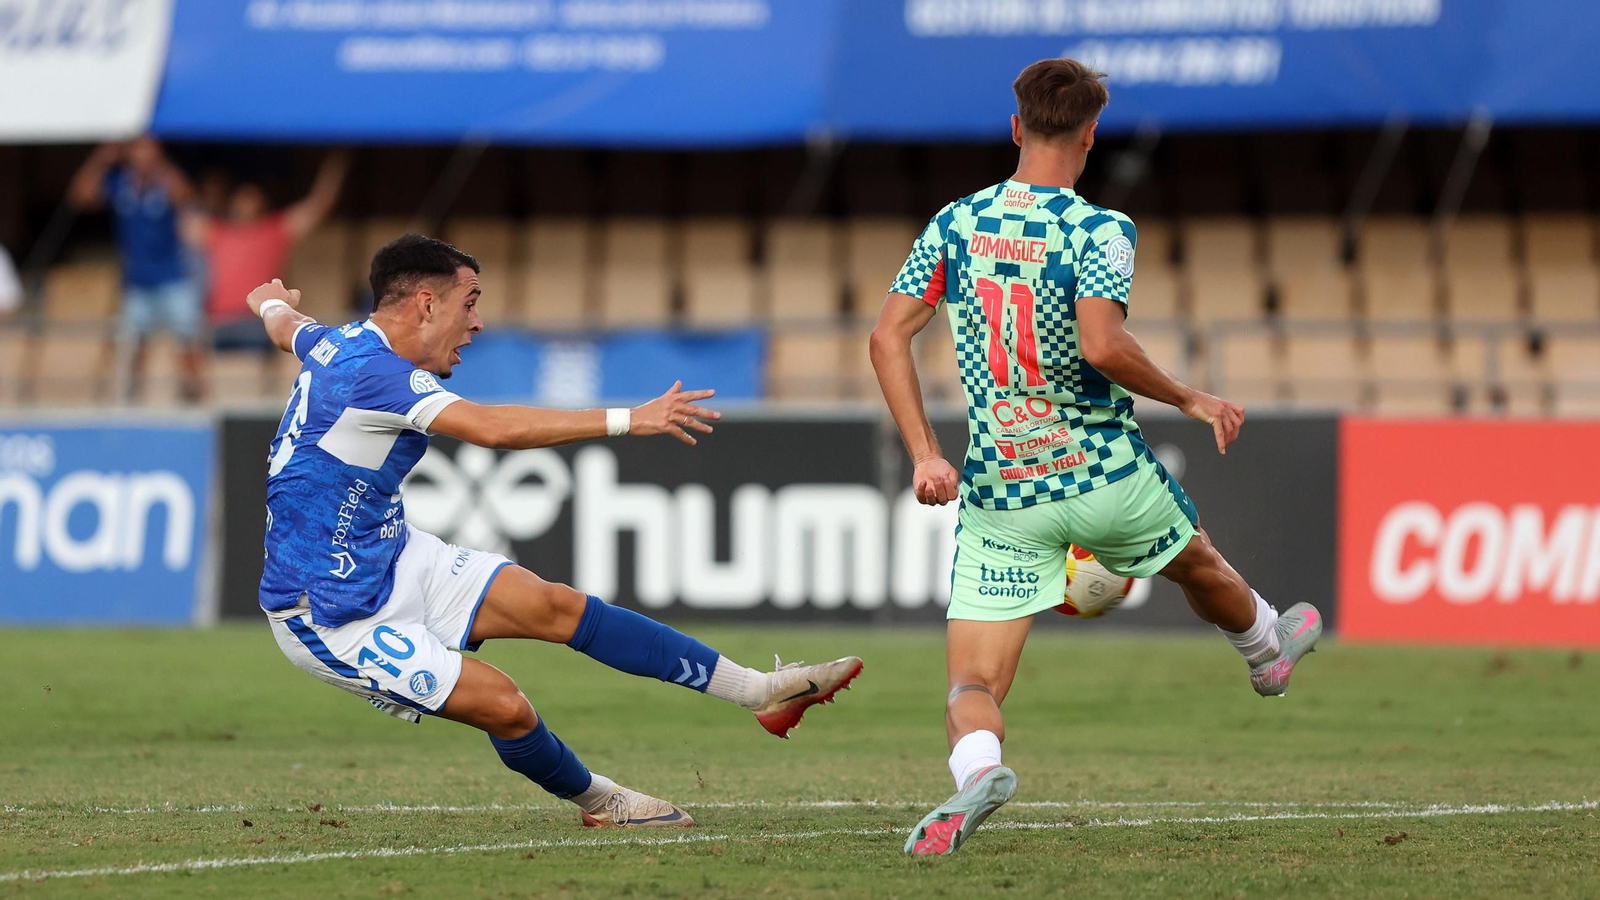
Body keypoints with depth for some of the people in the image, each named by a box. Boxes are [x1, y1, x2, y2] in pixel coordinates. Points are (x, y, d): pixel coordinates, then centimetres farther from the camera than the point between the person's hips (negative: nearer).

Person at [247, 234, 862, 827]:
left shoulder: (333, 344, 3)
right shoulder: (375, 372, -28)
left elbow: (286, 326, 28)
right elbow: (492, 428, -40)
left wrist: (272, 302, 54)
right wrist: (628, 421, -38)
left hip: (392, 557, 10)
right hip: (333, 618, -10)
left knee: (558, 607, -1)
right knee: (505, 706, -15)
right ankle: (598, 801, 14)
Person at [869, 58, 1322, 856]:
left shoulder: (956, 223, 2)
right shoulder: (1098, 230, -12)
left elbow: (887, 335, -3)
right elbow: (1102, 346, -26)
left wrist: (925, 455, -2)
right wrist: (1190, 400, -13)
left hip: (997, 493, 2)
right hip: (1104, 475, -2)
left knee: (972, 685, -3)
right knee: (1199, 565, 32)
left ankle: (976, 769, -36)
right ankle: (1267, 652, 61)